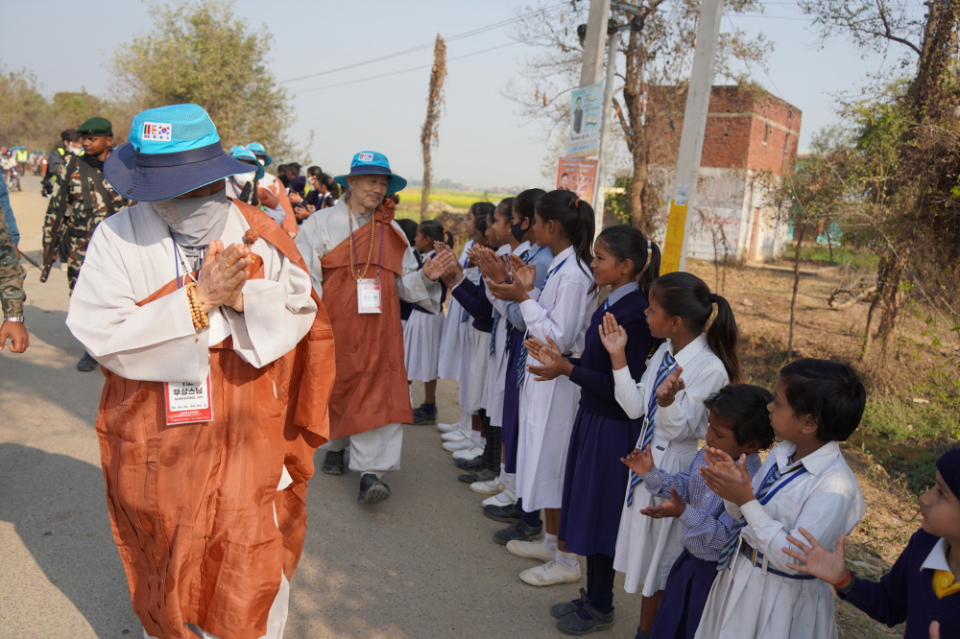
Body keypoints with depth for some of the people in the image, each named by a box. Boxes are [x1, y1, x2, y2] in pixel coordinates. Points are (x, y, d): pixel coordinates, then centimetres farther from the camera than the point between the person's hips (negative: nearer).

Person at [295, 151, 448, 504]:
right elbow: (305, 277, -6)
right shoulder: (319, 225, 1)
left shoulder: (392, 233, 10)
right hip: (334, 327, -1)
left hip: (379, 330, 1)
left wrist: (426, 276, -11)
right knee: (334, 389, 14)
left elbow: (405, 283, 10)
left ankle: (370, 471, -4)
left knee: (380, 395, -8)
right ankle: (336, 446, 40)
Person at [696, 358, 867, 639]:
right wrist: (732, 482, -16)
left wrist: (746, 500, -29)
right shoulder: (782, 453, -5)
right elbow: (744, 516, 3)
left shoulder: (835, 489, -27)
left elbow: (794, 559, -27)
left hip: (781, 599, -7)